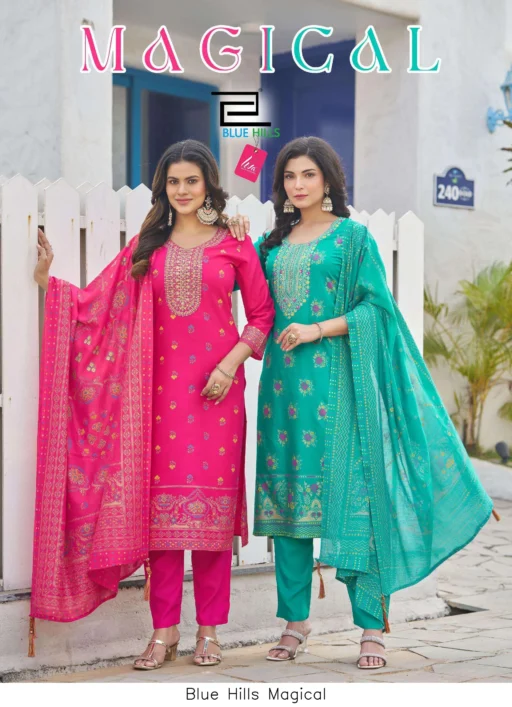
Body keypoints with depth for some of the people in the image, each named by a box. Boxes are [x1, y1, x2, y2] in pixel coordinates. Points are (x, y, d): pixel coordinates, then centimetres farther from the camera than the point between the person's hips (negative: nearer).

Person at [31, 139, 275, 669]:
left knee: (212, 504, -1)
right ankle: (165, 630, 6)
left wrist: (233, 362, -6)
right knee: (161, 504, -1)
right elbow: (98, 302, 8)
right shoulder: (146, 246, 13)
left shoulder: (234, 243, 6)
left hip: (216, 388, -2)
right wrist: (48, 281, 0)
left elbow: (262, 313, 6)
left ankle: (209, 629, 9)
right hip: (162, 387, 2)